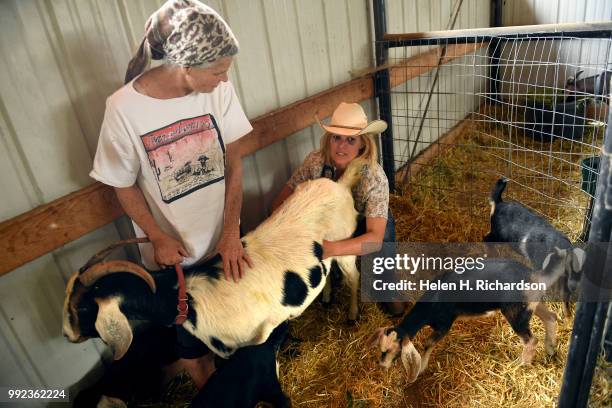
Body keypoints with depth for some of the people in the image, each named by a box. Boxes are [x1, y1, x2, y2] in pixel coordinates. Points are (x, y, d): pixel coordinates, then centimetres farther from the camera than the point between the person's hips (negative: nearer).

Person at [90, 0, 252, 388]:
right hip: (174, 252, -2)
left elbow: (233, 161, -9)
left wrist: (231, 232, -13)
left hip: (225, 238, 3)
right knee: (191, 339, 20)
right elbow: (125, 186, -8)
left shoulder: (217, 87, -16)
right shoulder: (125, 108, -22)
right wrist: (158, 237, -14)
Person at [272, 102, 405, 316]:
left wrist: (333, 249, -57)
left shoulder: (375, 176, -34)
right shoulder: (316, 161, -26)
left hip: (364, 223, -2)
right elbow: (281, 201, -17)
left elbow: (376, 238, -41)